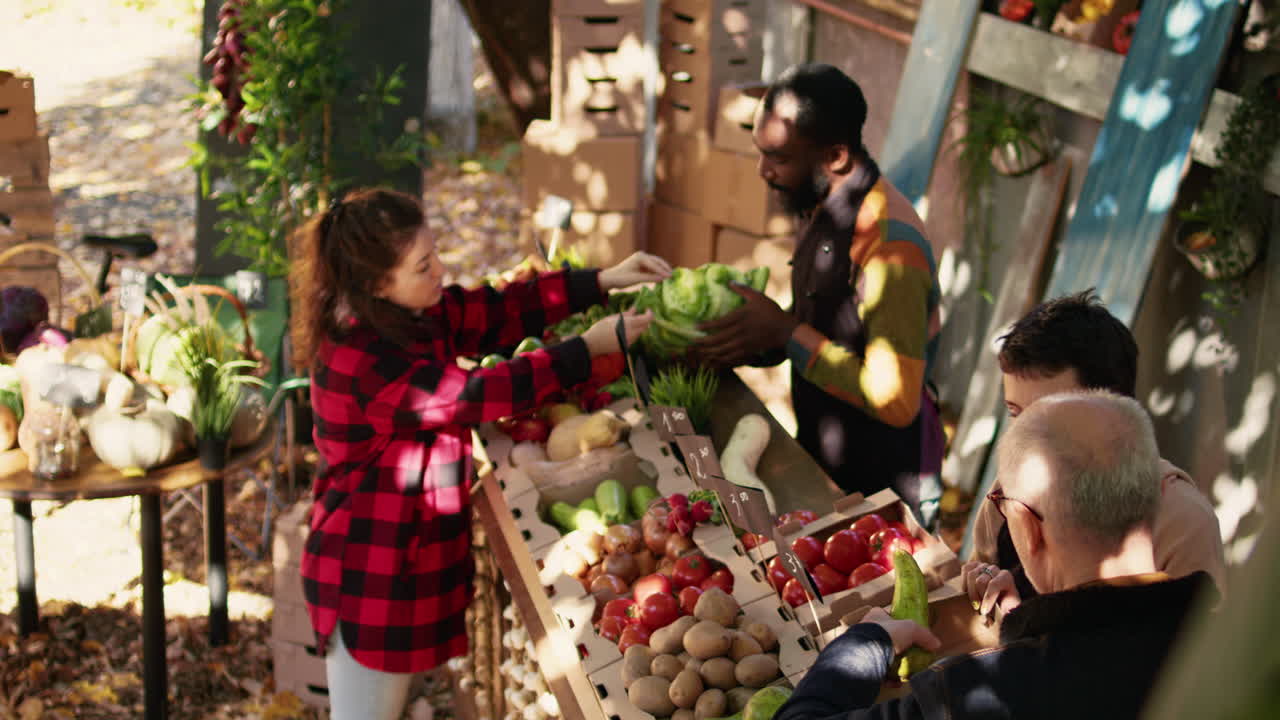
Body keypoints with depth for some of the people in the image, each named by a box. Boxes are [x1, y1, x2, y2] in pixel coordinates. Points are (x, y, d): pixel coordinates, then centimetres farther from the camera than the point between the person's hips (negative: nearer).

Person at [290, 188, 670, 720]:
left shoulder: (409, 313, -1)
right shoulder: (363, 358, -27)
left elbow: (499, 312, 5)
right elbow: (472, 394, -27)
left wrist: (602, 281, -3)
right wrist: (587, 349, -21)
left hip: (409, 555, 9)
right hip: (371, 574, -9)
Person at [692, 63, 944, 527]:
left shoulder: (889, 244, -28)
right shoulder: (822, 209, 1)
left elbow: (895, 400, -30)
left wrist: (786, 333, -25)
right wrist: (752, 344, -5)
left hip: (881, 486, -8)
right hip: (822, 458, 8)